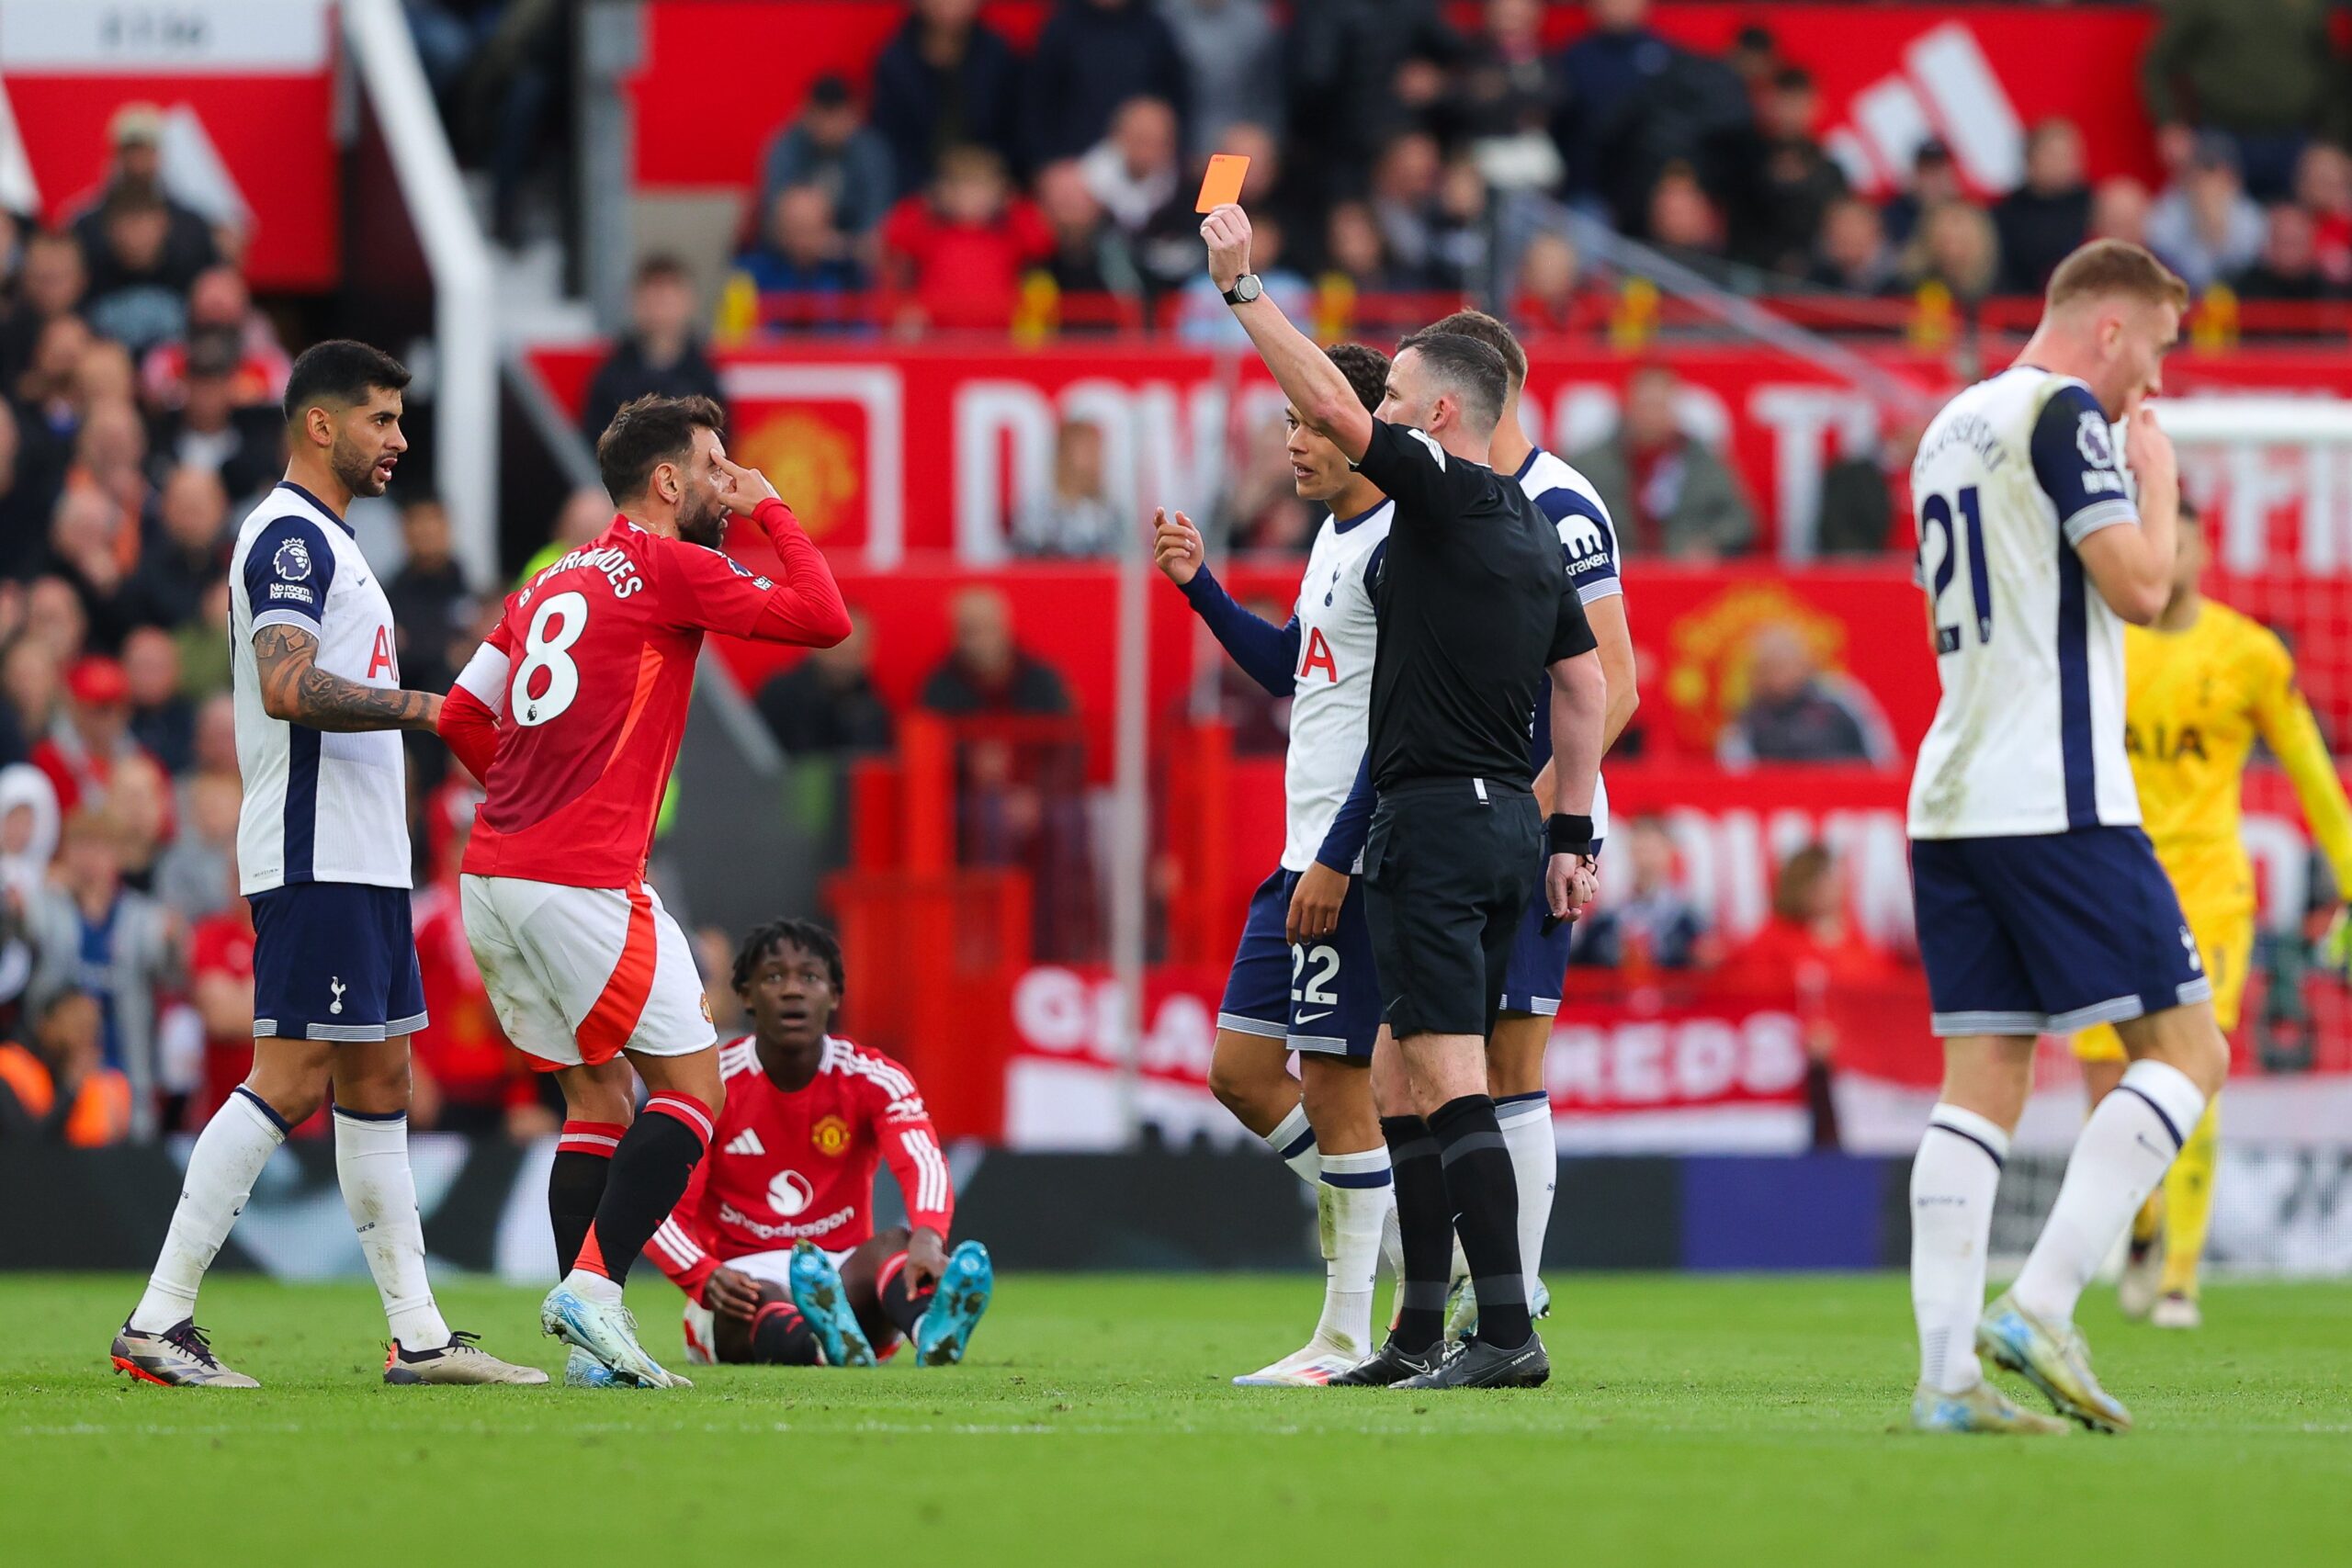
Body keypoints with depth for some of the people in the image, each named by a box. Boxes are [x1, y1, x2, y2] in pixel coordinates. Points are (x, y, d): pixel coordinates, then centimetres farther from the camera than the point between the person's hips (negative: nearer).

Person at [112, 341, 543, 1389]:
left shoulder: (324, 540, 21)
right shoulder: (291, 535, -11)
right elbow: (288, 687, -23)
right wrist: (424, 706, -22)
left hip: (362, 860, 11)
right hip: (317, 860, -11)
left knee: (378, 1079, 10)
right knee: (291, 1079, -13)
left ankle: (418, 1335, 12)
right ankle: (157, 1321, -13)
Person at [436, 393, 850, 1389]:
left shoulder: (546, 585, 19)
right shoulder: (668, 567, -4)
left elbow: (462, 718, 19)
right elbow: (823, 619, -8)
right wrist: (770, 512, 4)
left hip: (492, 873, 8)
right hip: (584, 880, -8)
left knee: (598, 1097, 14)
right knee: (691, 1086, -1)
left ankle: (591, 1344, 6)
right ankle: (593, 1286, -15)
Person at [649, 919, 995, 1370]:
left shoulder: (875, 1080, -1)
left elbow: (922, 1163, -21)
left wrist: (928, 1239, -45)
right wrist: (707, 1277, -31)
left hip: (844, 1275, 1)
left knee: (895, 1244, -32)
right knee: (760, 1300, -38)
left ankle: (933, 1332, -68)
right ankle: (828, 1346, -75)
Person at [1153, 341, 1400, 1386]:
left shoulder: (1399, 544, -15)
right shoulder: (1333, 536, 16)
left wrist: (1339, 861, -22)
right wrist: (1200, 585, 21)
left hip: (1356, 862, -10)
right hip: (1305, 855, 10)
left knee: (1332, 1081, -6)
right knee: (1241, 1071, 9)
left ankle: (1347, 1338, -1)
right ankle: (1396, 1232, 19)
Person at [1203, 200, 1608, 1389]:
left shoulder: (1446, 493, -10)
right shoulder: (1530, 530, 15)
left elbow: (1331, 409, -20)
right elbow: (1585, 685, 19)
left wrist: (1241, 286, -13)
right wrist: (1571, 834, 21)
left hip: (1434, 820, -9)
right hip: (1505, 820, 9)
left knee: (1448, 1078, -12)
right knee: (1402, 1079, 15)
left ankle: (1507, 1331, -17)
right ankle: (1419, 1334, 16)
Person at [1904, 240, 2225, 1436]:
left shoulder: (1951, 427, 20)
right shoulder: (2064, 413, -7)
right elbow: (2139, 586, -15)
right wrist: (2158, 477, 3)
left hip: (1950, 798, 9)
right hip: (2056, 797, -9)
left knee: (1981, 1080, 4)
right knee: (2184, 1050, -3)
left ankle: (1947, 1371, -5)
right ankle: (2039, 1309, -14)